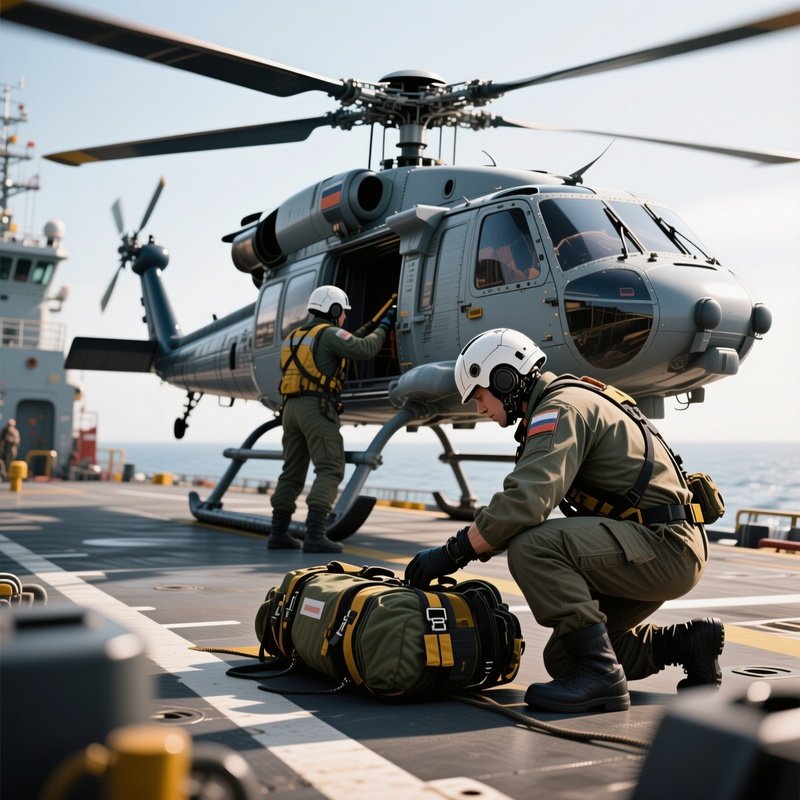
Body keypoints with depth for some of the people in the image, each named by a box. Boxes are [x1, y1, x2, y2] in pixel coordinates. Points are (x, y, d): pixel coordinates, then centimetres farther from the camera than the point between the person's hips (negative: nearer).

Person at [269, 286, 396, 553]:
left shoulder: (296, 336, 23)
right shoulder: (329, 333, -3)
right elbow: (365, 350, -14)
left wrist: (368, 328, 31)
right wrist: (383, 327, 2)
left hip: (291, 407, 9)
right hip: (317, 408, -8)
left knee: (292, 473, 13)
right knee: (330, 471, -9)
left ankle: (278, 533, 14)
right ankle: (314, 535, -19)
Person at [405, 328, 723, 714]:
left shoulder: (561, 408, -15)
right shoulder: (571, 400, 17)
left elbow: (525, 501, -29)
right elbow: (532, 505, 21)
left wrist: (451, 553, -20)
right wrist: (470, 543, 11)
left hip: (664, 546, -10)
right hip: (660, 550, 10)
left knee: (533, 548, -27)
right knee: (562, 658, 12)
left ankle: (599, 673, -19)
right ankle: (687, 642, 16)